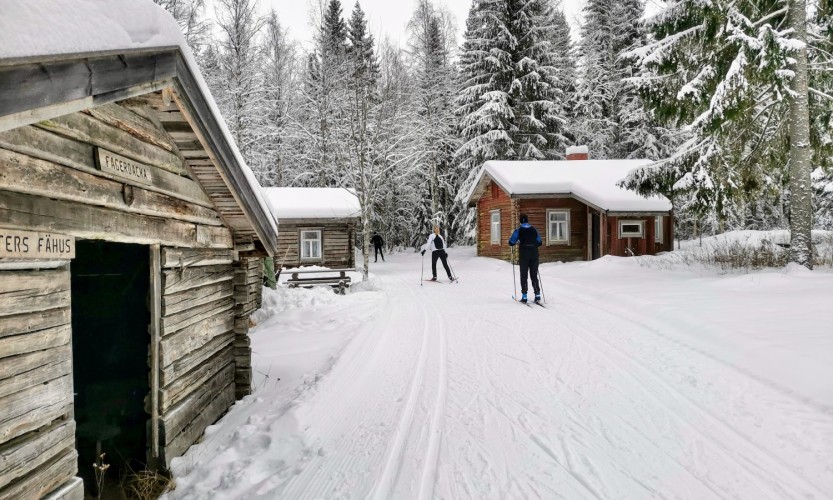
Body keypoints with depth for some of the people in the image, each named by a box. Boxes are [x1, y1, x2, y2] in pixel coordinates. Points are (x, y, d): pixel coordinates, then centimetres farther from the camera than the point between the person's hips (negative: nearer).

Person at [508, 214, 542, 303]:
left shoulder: (518, 231, -5)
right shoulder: (534, 230, 5)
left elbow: (511, 243, -4)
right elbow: (539, 242, 12)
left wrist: (517, 242, 17)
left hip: (523, 255, -2)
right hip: (534, 255, 2)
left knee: (524, 276, 6)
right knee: (534, 275, 12)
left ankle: (524, 296, 3)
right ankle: (537, 295, 7)